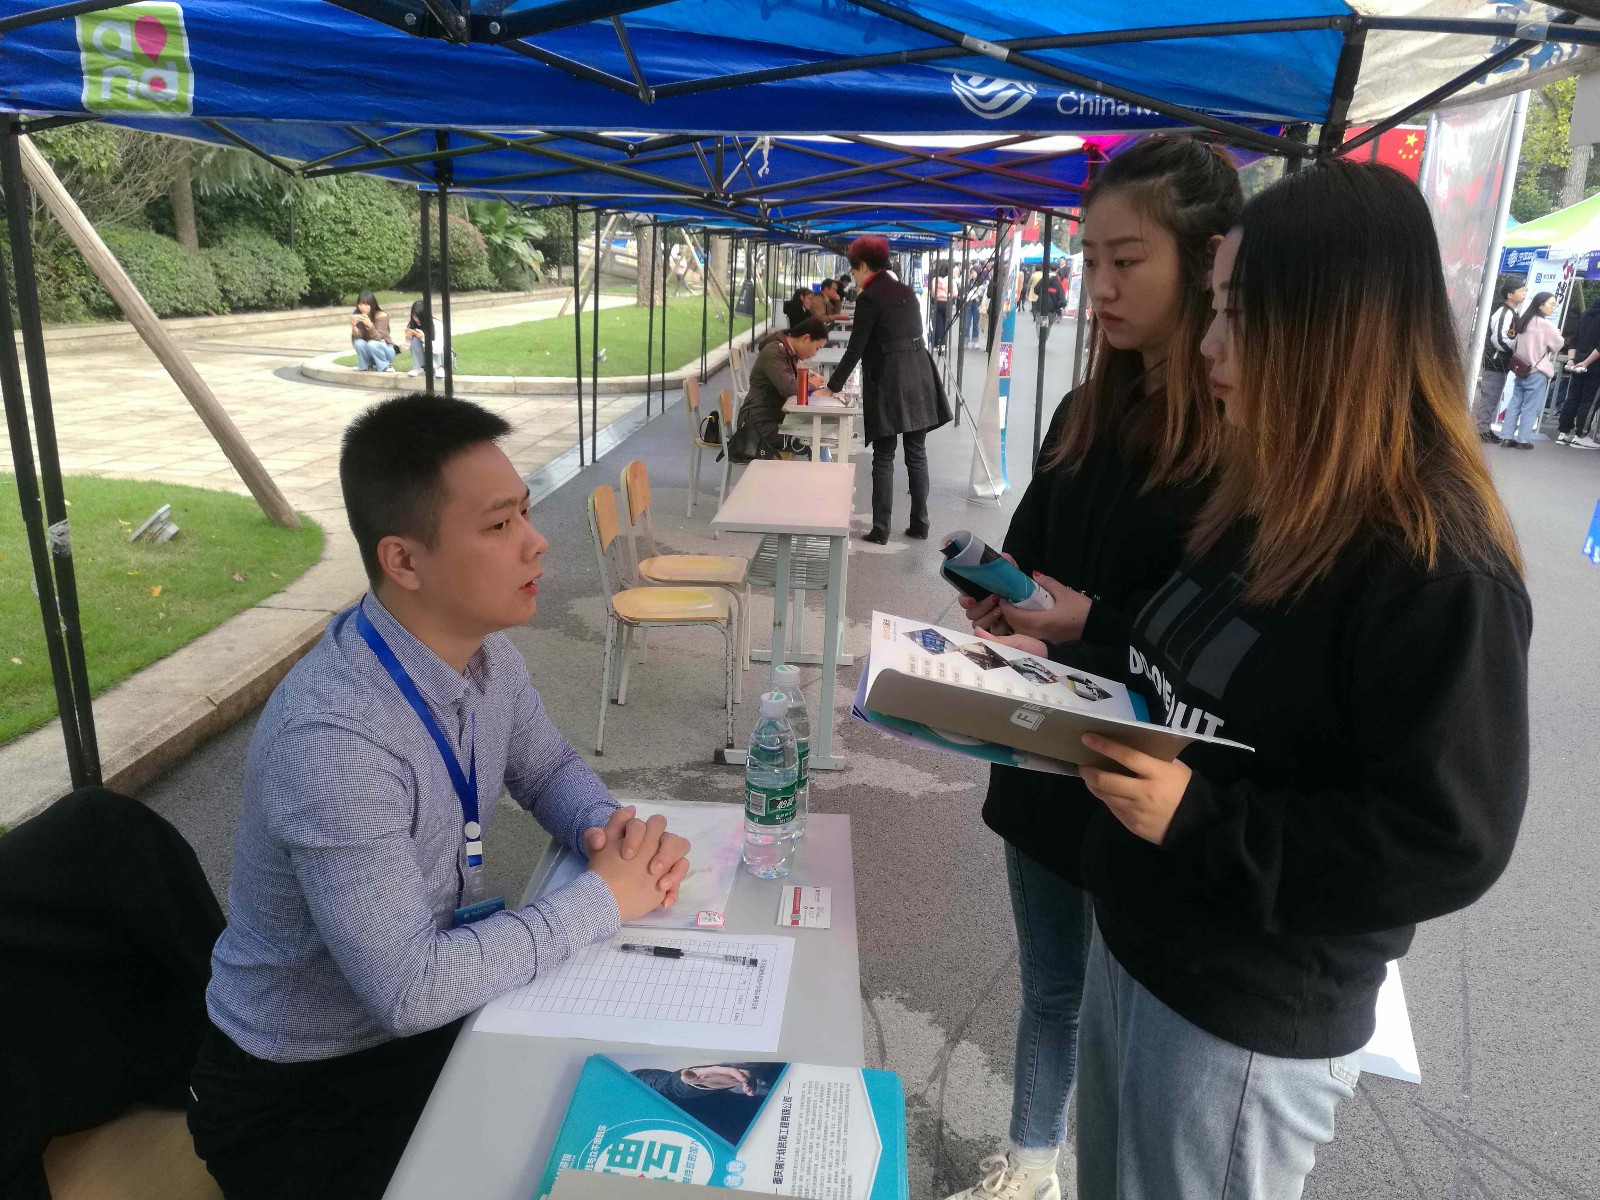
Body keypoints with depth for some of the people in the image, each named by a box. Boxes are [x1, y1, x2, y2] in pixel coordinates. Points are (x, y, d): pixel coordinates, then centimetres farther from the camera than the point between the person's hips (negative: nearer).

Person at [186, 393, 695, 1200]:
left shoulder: (484, 650, -9)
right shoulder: (332, 739, -35)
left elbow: (548, 769, 7)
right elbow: (411, 990, -33)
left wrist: (610, 831, -14)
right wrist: (603, 898, -25)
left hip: (435, 1002, 7)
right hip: (297, 1089, -6)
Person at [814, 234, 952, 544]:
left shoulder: (869, 297, -7)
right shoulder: (906, 291, 14)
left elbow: (855, 349, -8)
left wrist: (831, 387, -1)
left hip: (889, 382, -6)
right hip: (919, 376, 7)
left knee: (883, 458, -1)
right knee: (917, 454, 10)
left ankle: (880, 529, 2)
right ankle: (920, 523, 15)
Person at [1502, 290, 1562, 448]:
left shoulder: (1523, 321, 9)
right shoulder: (1546, 324, -13)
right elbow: (1558, 344, -3)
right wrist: (1558, 336, 17)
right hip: (1537, 370, -7)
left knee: (1515, 403, 8)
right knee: (1531, 406, -1)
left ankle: (1507, 437, 7)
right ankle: (1524, 440, 1)